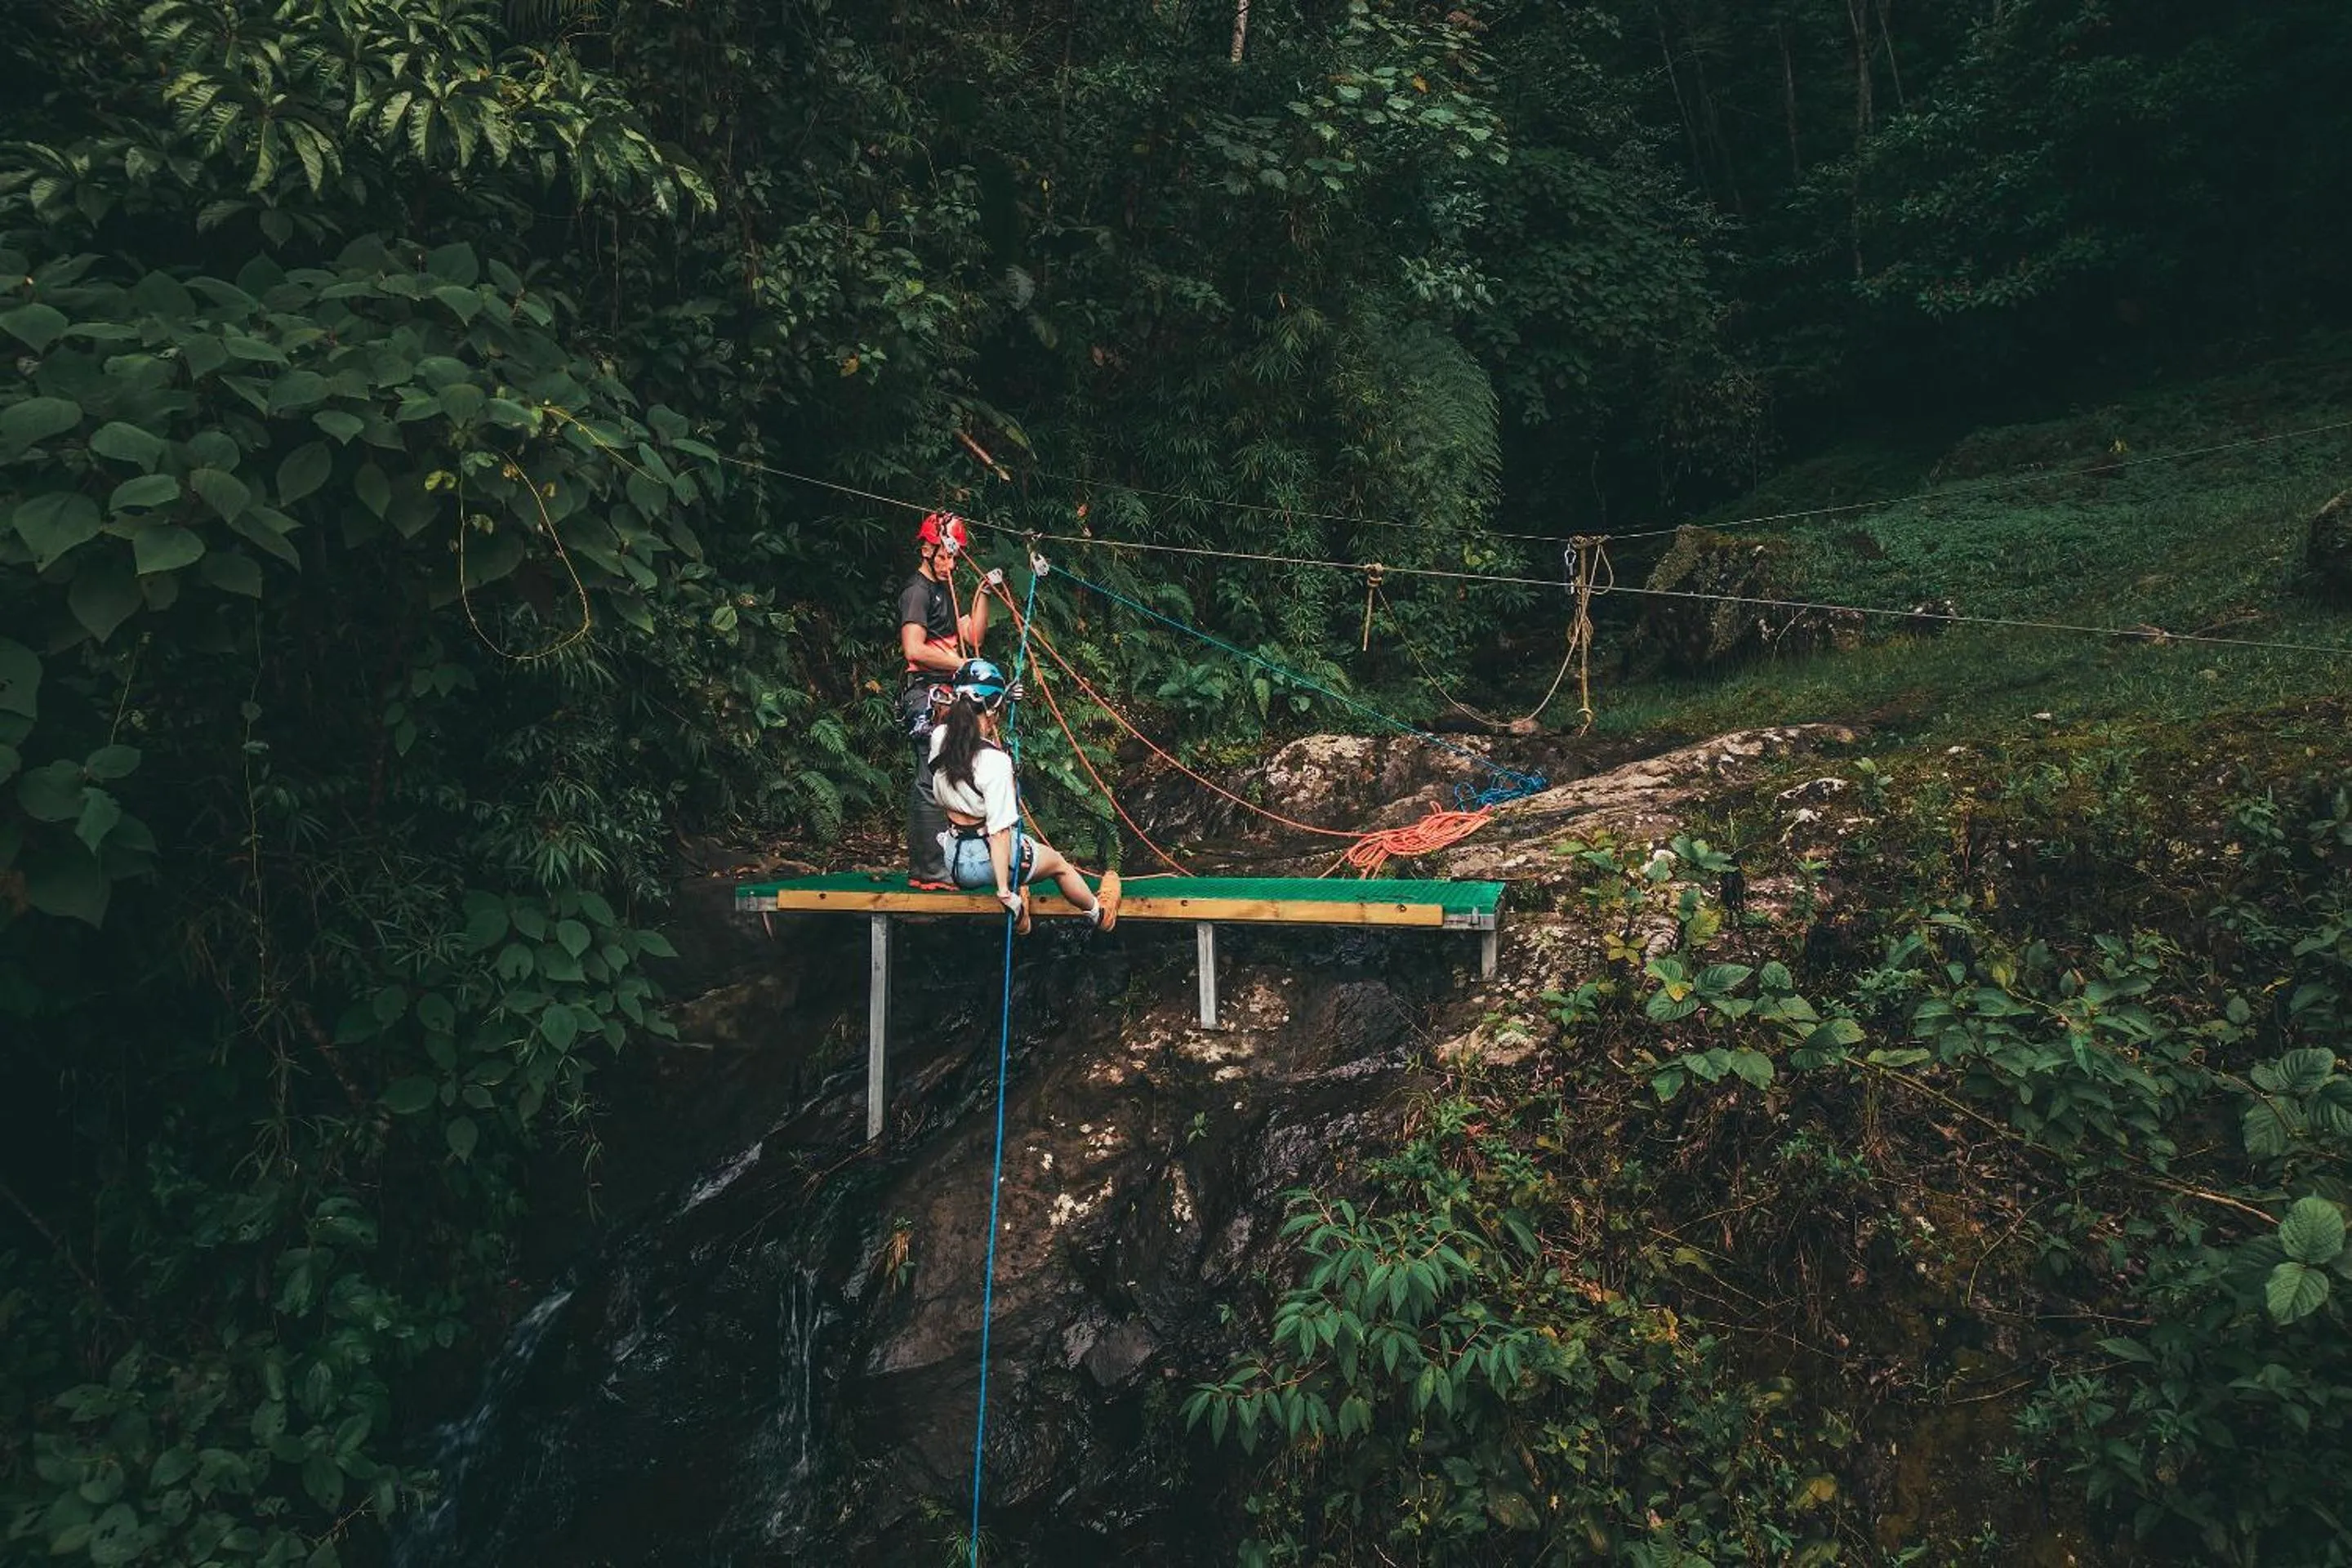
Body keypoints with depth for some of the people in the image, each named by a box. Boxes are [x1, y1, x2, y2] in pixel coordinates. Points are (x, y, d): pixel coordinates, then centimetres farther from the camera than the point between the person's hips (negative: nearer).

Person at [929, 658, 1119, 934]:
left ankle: (1019, 912, 33)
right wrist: (1003, 891, -23)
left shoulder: (940, 737, -8)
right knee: (1059, 863, 24)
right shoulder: (995, 761, -27)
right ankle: (1098, 913, 47)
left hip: (952, 858, 6)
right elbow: (999, 829, -26)